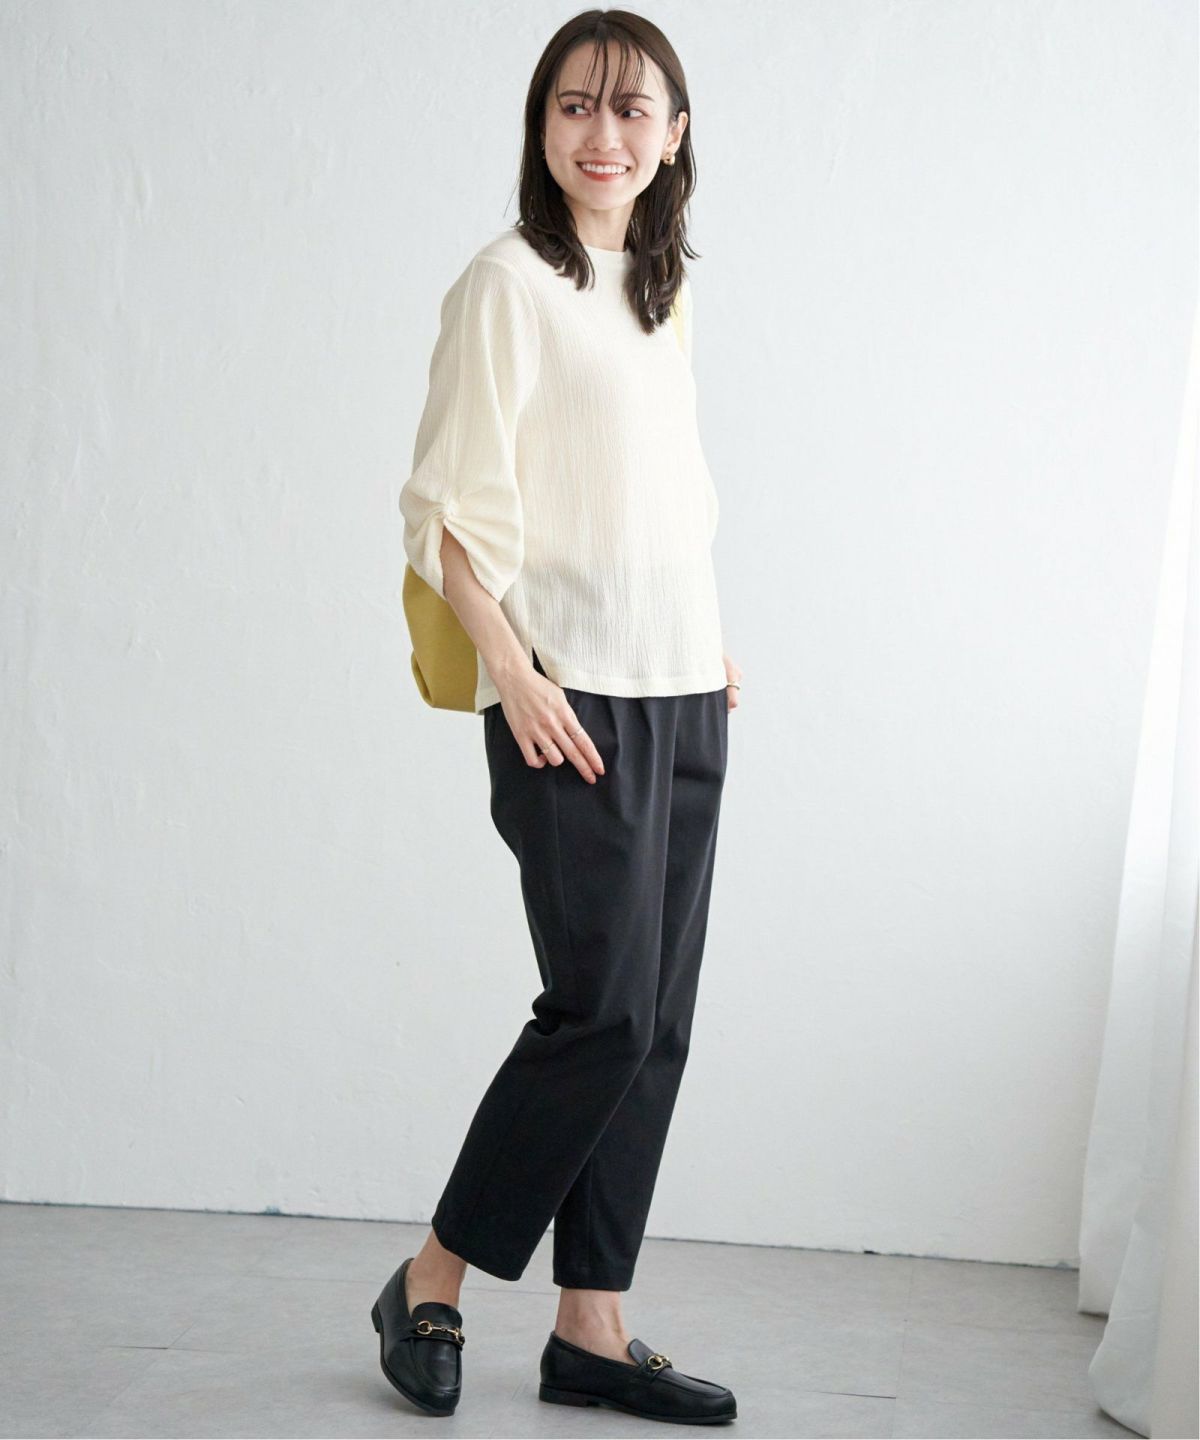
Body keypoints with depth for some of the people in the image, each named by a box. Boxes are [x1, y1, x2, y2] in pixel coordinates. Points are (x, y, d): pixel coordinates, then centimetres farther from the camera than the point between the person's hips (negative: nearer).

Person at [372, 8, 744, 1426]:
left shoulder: (659, 293, 17)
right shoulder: (510, 280, -4)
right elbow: (446, 505, -9)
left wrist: (714, 638, 14)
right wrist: (514, 671, -16)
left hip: (683, 693, 7)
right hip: (570, 697, -7)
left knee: (655, 1026, 5)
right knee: (603, 1007, -11)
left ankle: (591, 1326, 12)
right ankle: (430, 1284, 7)